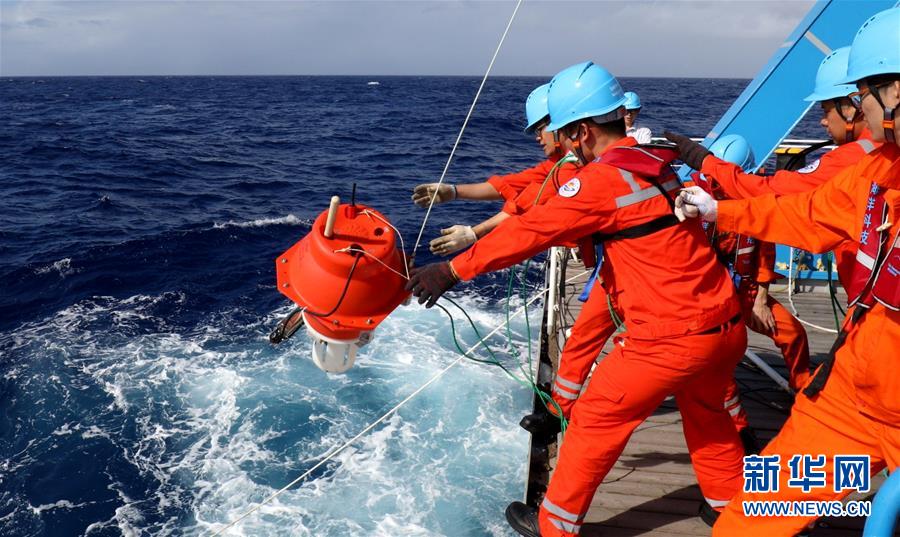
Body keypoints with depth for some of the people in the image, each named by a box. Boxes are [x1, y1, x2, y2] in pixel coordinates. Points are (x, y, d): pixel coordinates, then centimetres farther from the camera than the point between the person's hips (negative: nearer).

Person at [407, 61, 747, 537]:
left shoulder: (603, 179, -16)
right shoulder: (657, 164, 10)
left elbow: (530, 231, -14)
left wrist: (451, 270, -7)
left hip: (669, 340, -8)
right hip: (726, 326, 8)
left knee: (595, 421, 11)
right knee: (707, 419, 30)